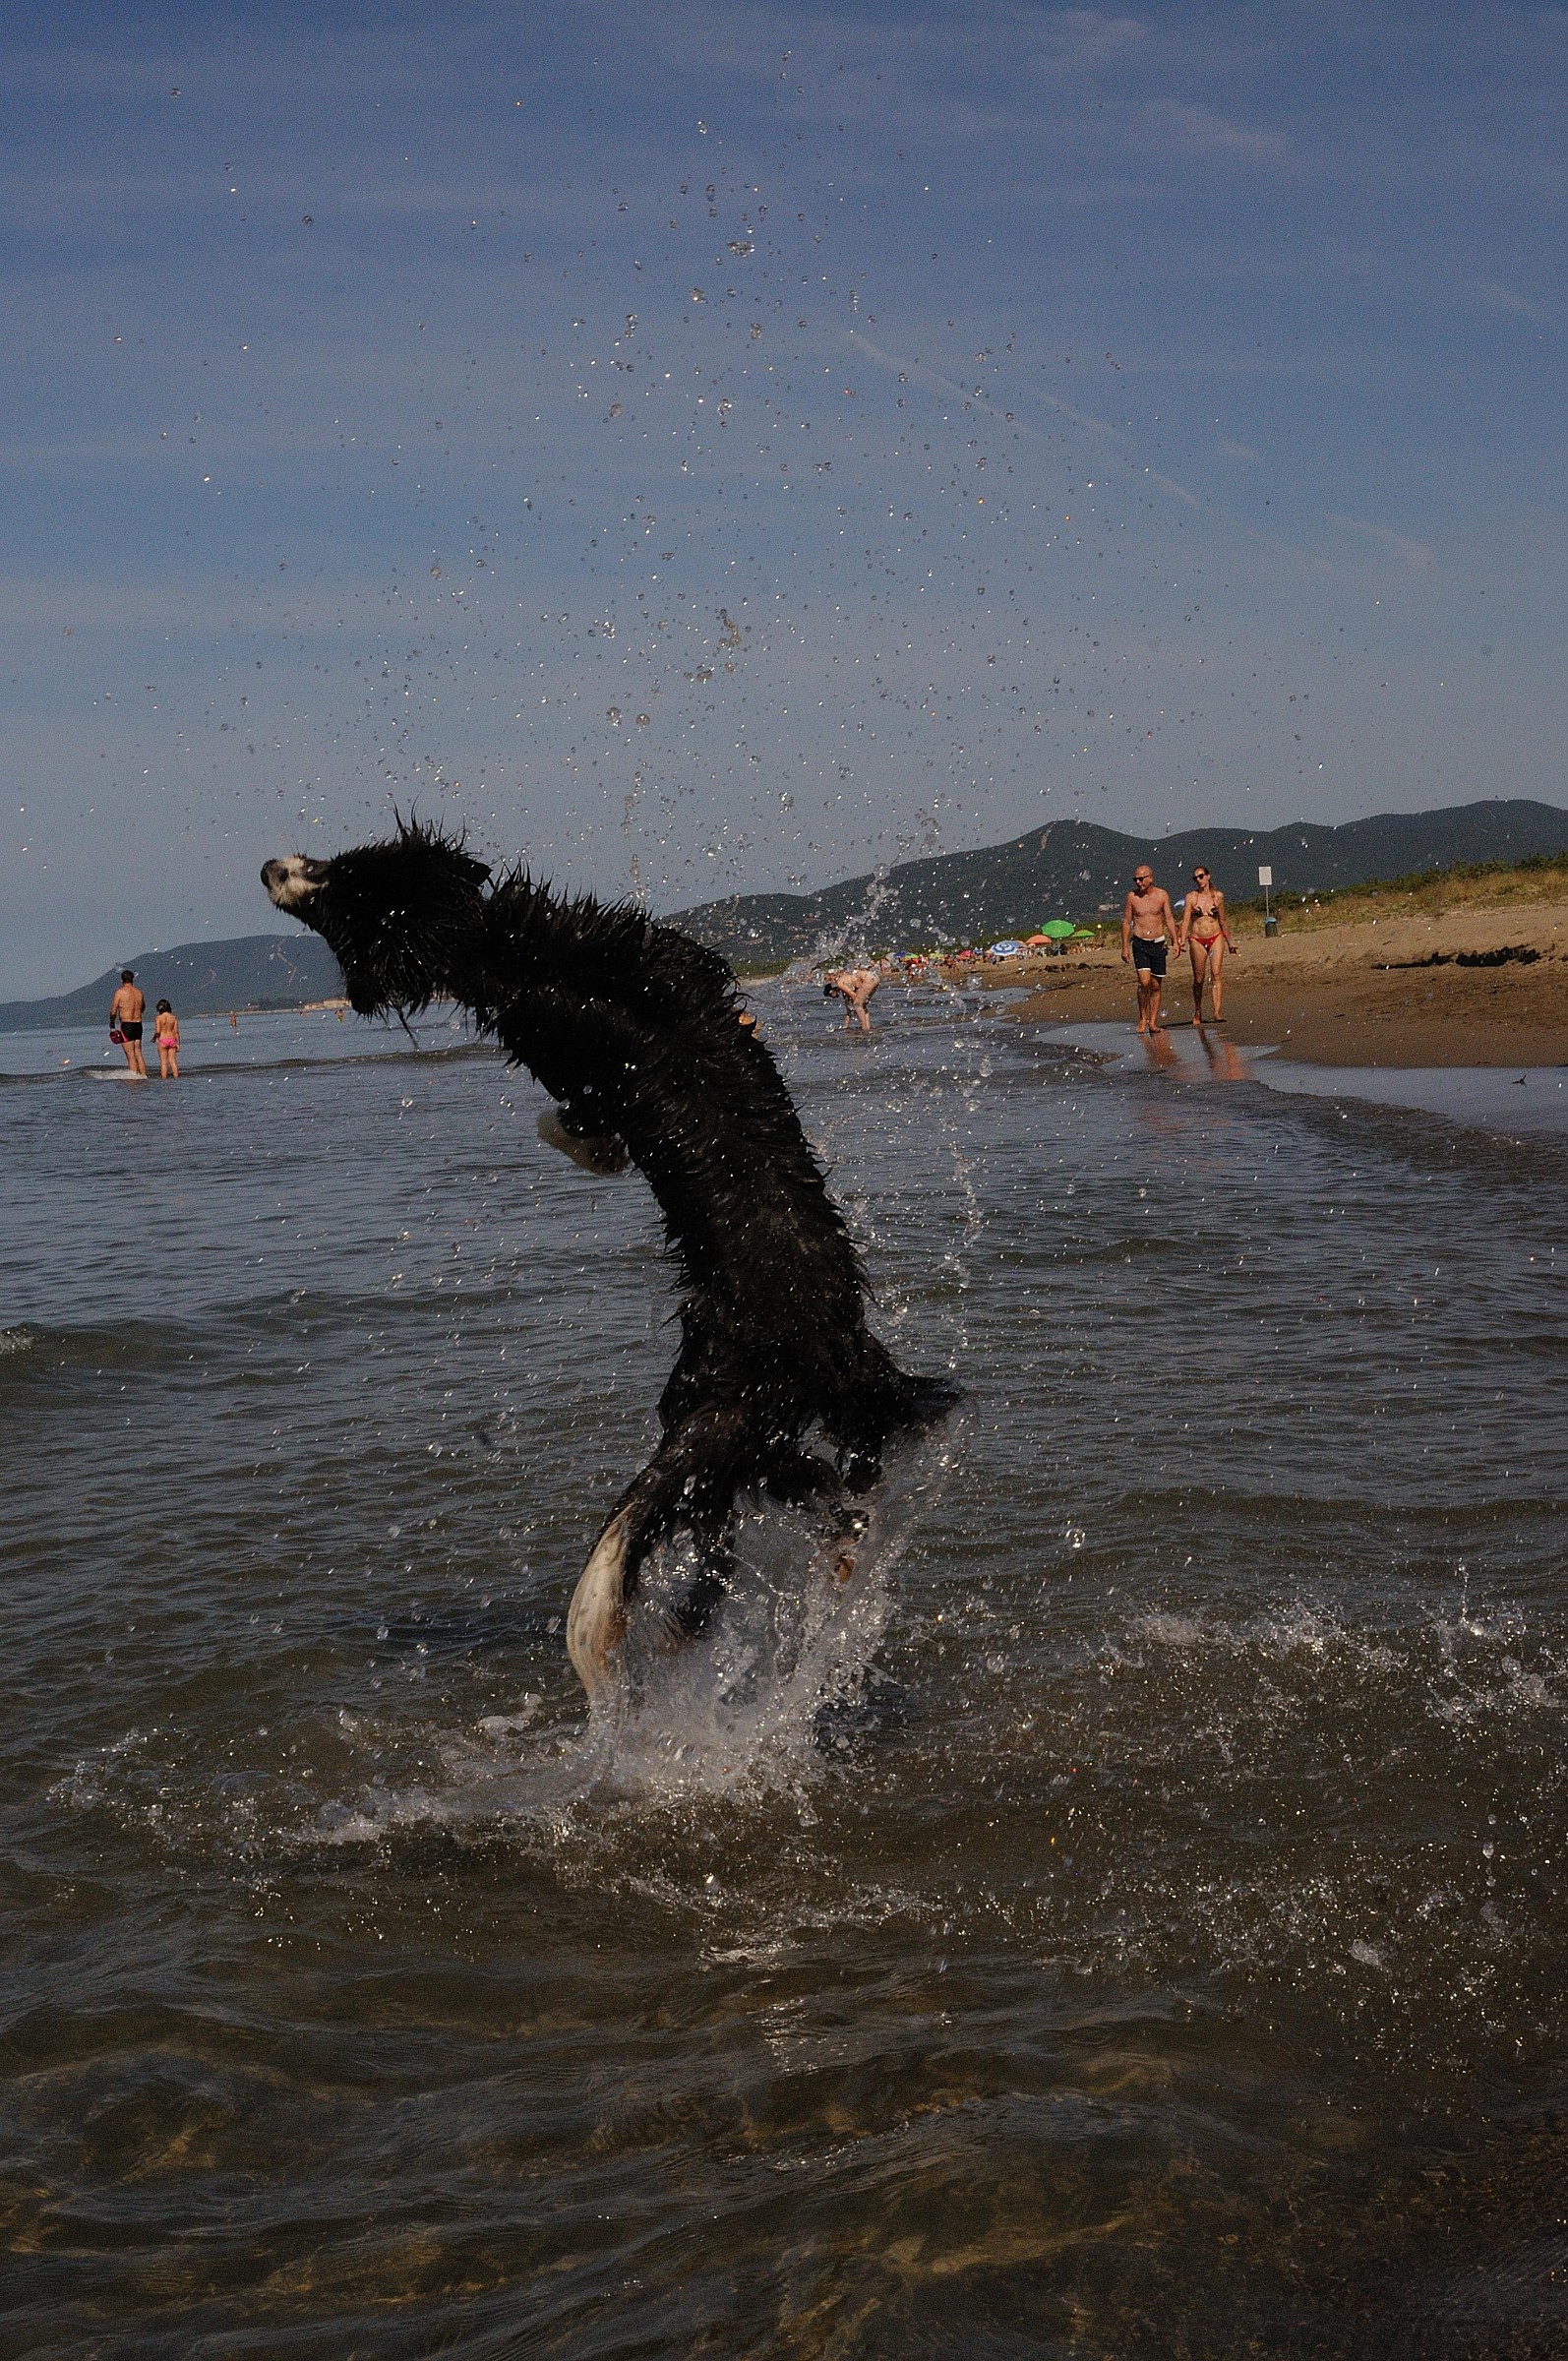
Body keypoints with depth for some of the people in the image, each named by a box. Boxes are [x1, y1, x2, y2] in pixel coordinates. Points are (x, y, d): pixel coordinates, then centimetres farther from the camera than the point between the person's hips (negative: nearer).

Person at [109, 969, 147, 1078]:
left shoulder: (120, 992, -9)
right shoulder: (139, 992, 6)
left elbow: (113, 1011, -7)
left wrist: (112, 1027, 3)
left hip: (126, 1025, -5)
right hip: (138, 1025, 5)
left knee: (130, 1055, -4)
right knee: (138, 1053, 12)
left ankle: (134, 1077, -8)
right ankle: (143, 1076, 9)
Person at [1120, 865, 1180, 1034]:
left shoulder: (1162, 895, 1)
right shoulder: (1132, 897, 0)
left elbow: (1169, 919, 2)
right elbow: (1126, 922, 5)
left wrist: (1175, 941, -7)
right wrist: (1125, 947, 1)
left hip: (1158, 944, 1)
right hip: (1140, 944, -1)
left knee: (1156, 986, 4)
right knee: (1144, 982, -16)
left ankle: (1153, 1022, 10)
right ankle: (1142, 1017, -1)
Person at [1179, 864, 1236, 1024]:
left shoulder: (1218, 896, 7)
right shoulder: (1191, 897, 2)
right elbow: (1186, 921, -5)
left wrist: (1230, 942, 22)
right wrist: (1182, 941, -19)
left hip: (1216, 938, 0)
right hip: (1197, 940, 0)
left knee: (1216, 974, -15)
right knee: (1198, 979, 4)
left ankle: (1218, 1013, -23)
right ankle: (1197, 1014, 22)